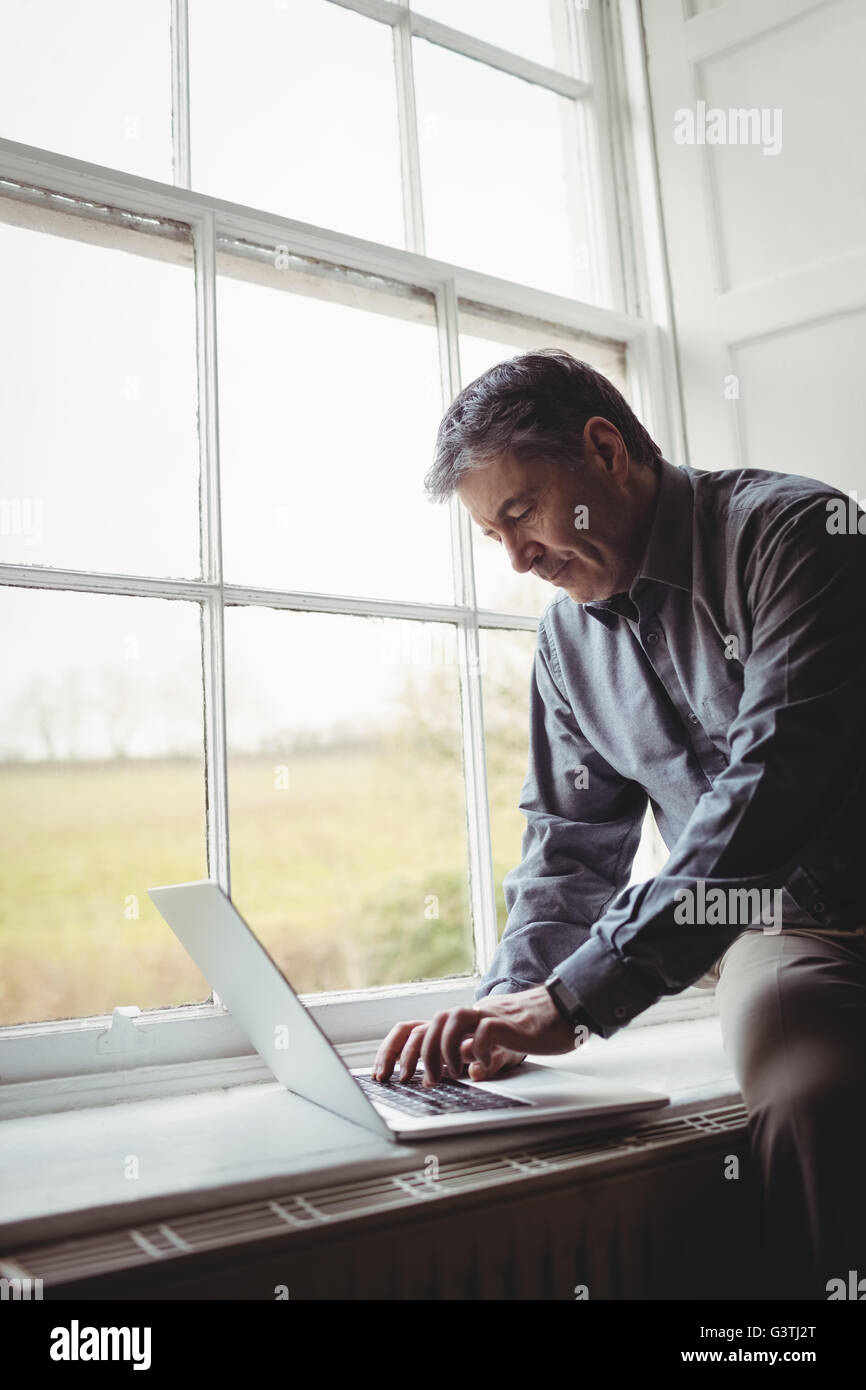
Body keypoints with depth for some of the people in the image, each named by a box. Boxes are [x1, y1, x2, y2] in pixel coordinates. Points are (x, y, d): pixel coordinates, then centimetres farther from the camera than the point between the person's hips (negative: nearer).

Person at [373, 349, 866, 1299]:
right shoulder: (569, 637, 10)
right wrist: (506, 1005, 0)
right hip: (777, 938, 4)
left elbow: (767, 789, -21)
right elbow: (570, 848, 16)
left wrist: (577, 996, -23)